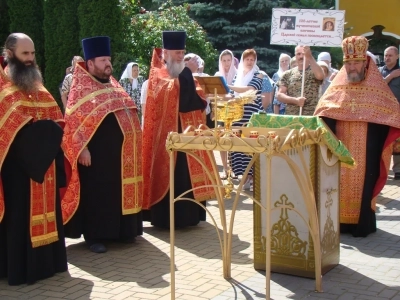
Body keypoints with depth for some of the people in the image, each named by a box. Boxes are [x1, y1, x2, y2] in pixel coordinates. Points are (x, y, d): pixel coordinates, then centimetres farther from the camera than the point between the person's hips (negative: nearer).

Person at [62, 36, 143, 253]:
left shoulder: (113, 86, 14)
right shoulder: (81, 89, -9)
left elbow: (126, 113, 22)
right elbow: (73, 121, -15)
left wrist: (132, 143, 19)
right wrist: (82, 148, -22)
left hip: (118, 153, 8)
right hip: (97, 155, -7)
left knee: (120, 191, 13)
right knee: (97, 193, -1)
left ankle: (121, 230, 24)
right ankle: (94, 235, 8)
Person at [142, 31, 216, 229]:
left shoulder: (184, 75, 17)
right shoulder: (158, 74, -3)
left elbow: (199, 100, 9)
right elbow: (171, 91, -25)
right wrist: (187, 71, -23)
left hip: (187, 132, 7)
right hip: (167, 133, -7)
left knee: (187, 174, 8)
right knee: (168, 174, -6)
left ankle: (187, 214, 16)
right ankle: (167, 217, -1)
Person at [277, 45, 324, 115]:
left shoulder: (314, 71, 3)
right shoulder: (288, 74, 9)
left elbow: (320, 76, -23)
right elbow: (279, 95, 3)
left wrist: (309, 57, -30)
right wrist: (295, 100, -13)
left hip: (312, 117, -2)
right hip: (291, 116, 2)